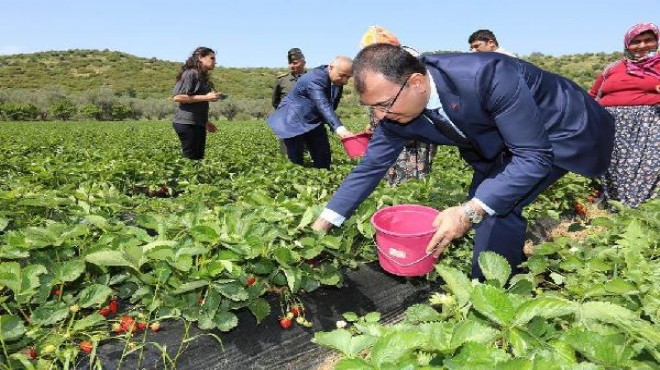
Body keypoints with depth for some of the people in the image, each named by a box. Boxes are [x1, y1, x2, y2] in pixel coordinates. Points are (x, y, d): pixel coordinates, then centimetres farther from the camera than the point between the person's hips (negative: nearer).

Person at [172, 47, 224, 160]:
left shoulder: (202, 76, 19)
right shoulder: (191, 74, -8)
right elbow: (178, 97, -17)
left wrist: (206, 122, 18)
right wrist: (205, 97, -17)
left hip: (198, 124, 9)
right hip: (187, 123, -9)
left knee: (199, 157, 7)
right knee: (190, 159, -9)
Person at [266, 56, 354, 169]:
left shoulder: (338, 81, -4)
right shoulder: (315, 79, -30)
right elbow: (323, 106, -44)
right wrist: (339, 128, -55)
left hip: (313, 121, 8)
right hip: (293, 121, -8)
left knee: (323, 156, 5)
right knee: (296, 160, -8)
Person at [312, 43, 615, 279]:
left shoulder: (489, 76, -40)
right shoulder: (394, 111, -20)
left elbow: (533, 155, -34)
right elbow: (370, 167, -9)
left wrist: (469, 211, -43)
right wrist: (321, 226, -11)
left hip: (561, 130, -7)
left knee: (499, 206, -22)